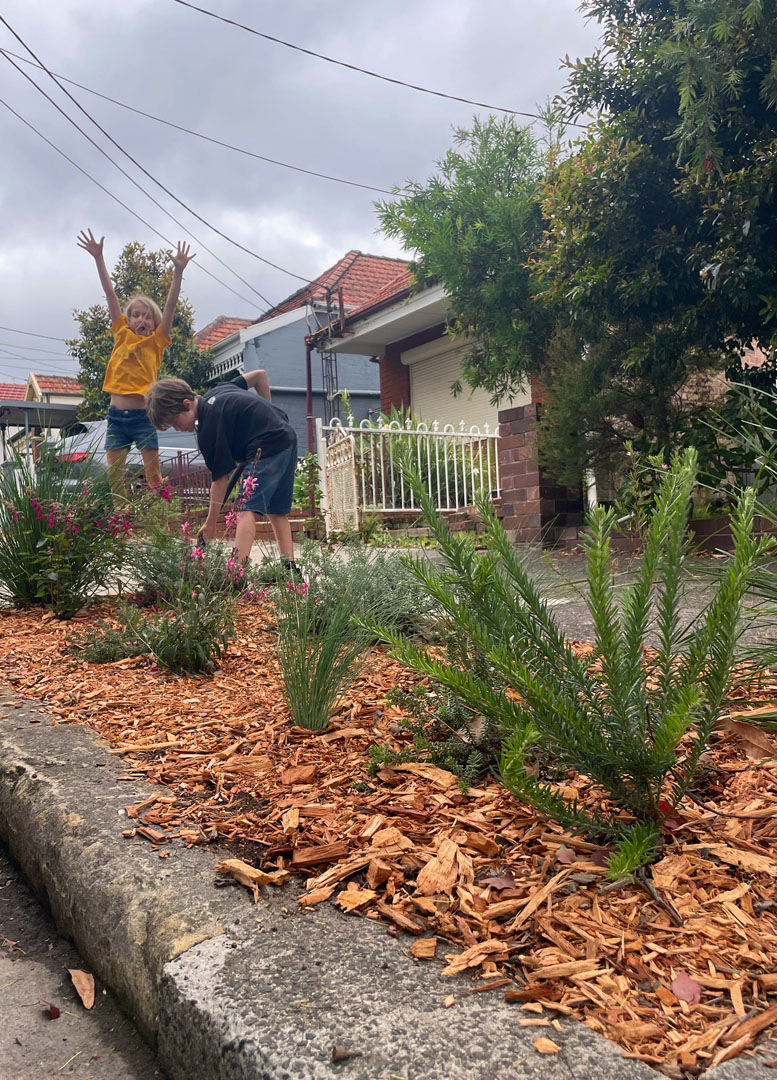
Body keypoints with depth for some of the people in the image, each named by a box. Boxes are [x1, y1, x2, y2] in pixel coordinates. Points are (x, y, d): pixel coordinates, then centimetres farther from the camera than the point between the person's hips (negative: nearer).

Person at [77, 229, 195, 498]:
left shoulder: (156, 342, 3)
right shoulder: (122, 336, 9)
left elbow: (170, 305, -7)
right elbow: (110, 295, 3)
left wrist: (178, 271, -16)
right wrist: (98, 258, 0)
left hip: (143, 416, -3)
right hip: (116, 415, 3)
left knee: (154, 475, 1)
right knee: (113, 476, 4)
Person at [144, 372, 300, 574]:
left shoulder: (208, 430, -13)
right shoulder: (217, 391, 11)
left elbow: (221, 478, -10)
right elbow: (260, 374, 19)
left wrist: (210, 523, -3)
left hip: (267, 448, -10)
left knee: (247, 510, -16)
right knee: (278, 511, 14)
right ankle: (290, 569, 15)